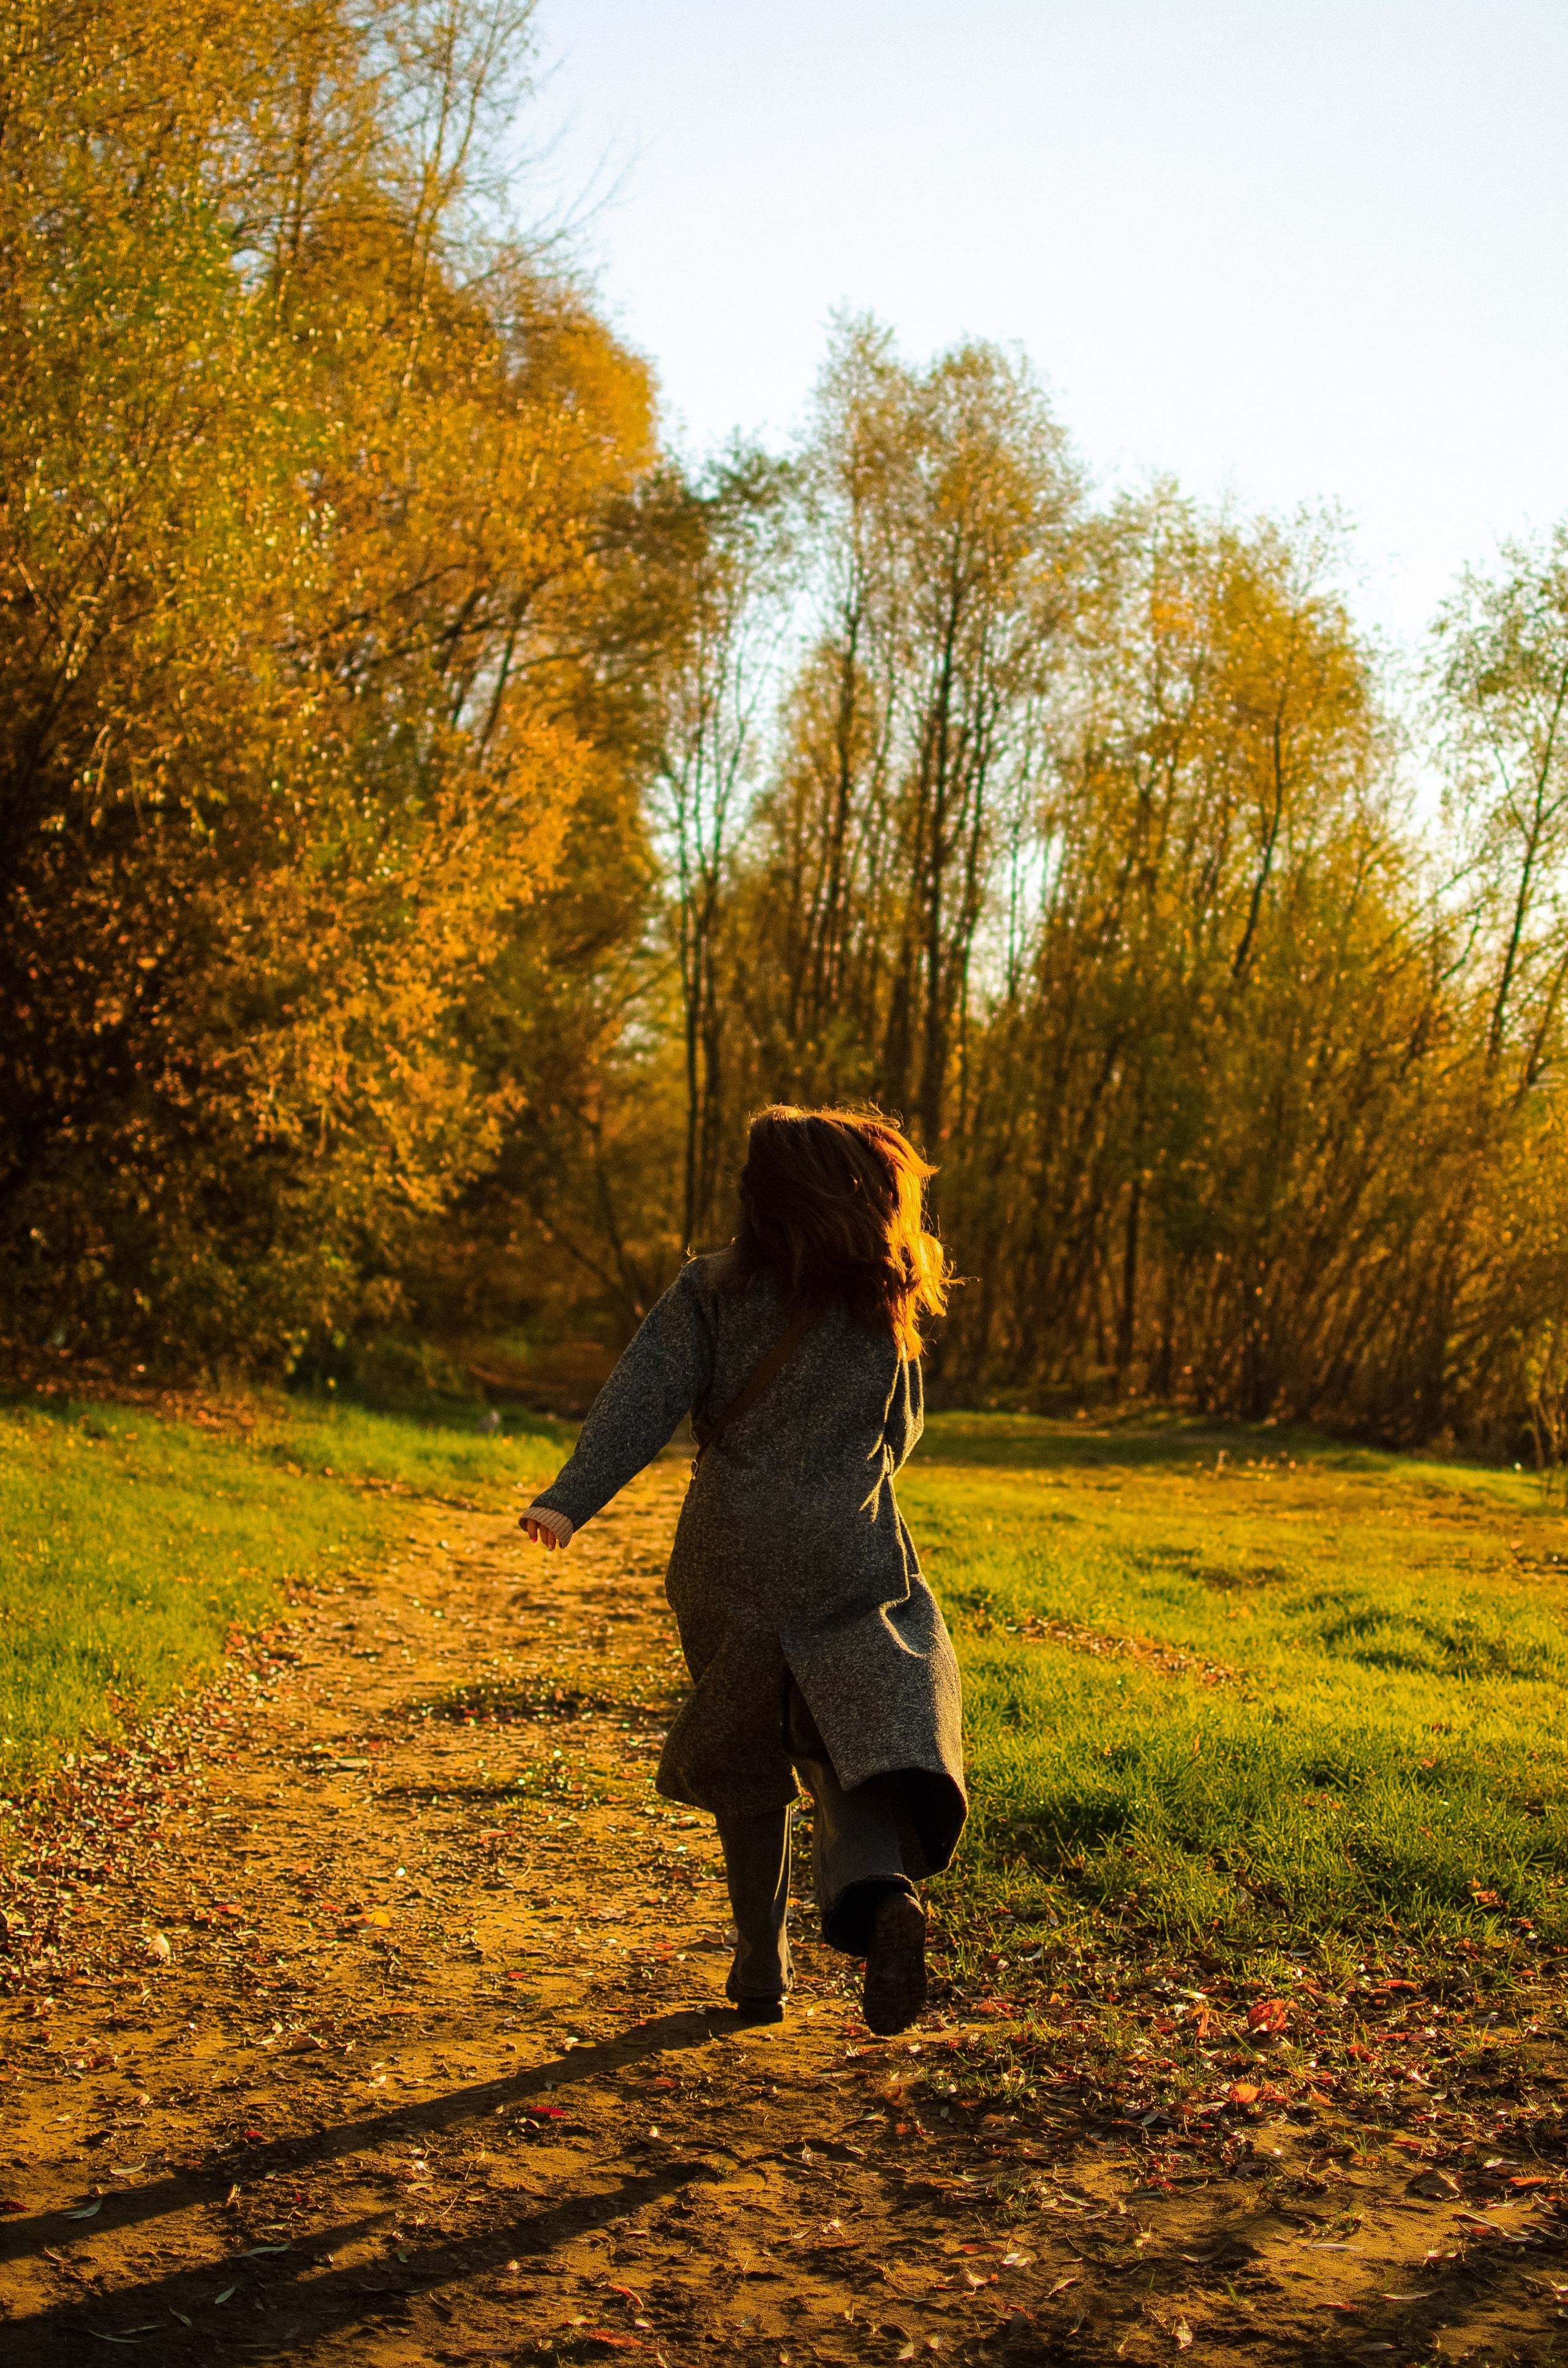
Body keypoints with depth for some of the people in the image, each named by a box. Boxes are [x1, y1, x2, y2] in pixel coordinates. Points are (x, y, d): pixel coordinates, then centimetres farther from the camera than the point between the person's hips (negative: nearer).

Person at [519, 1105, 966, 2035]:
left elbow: (645, 1392, -14)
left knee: (748, 1767, 14)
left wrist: (570, 1498, -21)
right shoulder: (886, 1311, 5)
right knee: (857, 1748, -1)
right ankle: (880, 1890, -31)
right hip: (857, 1562, 0)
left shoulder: (713, 1290, -2)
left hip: (733, 1559, 0)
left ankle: (764, 1967, 19)